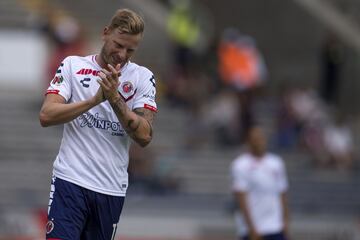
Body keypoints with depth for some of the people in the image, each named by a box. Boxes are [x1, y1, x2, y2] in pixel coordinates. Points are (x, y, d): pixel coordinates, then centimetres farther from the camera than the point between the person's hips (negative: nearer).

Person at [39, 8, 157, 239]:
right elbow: (46, 116, -7)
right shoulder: (72, 65, 4)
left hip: (112, 188, 2)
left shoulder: (142, 77, 5)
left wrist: (115, 99, -18)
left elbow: (145, 136, -6)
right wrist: (95, 99, -17)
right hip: (71, 179, -2)